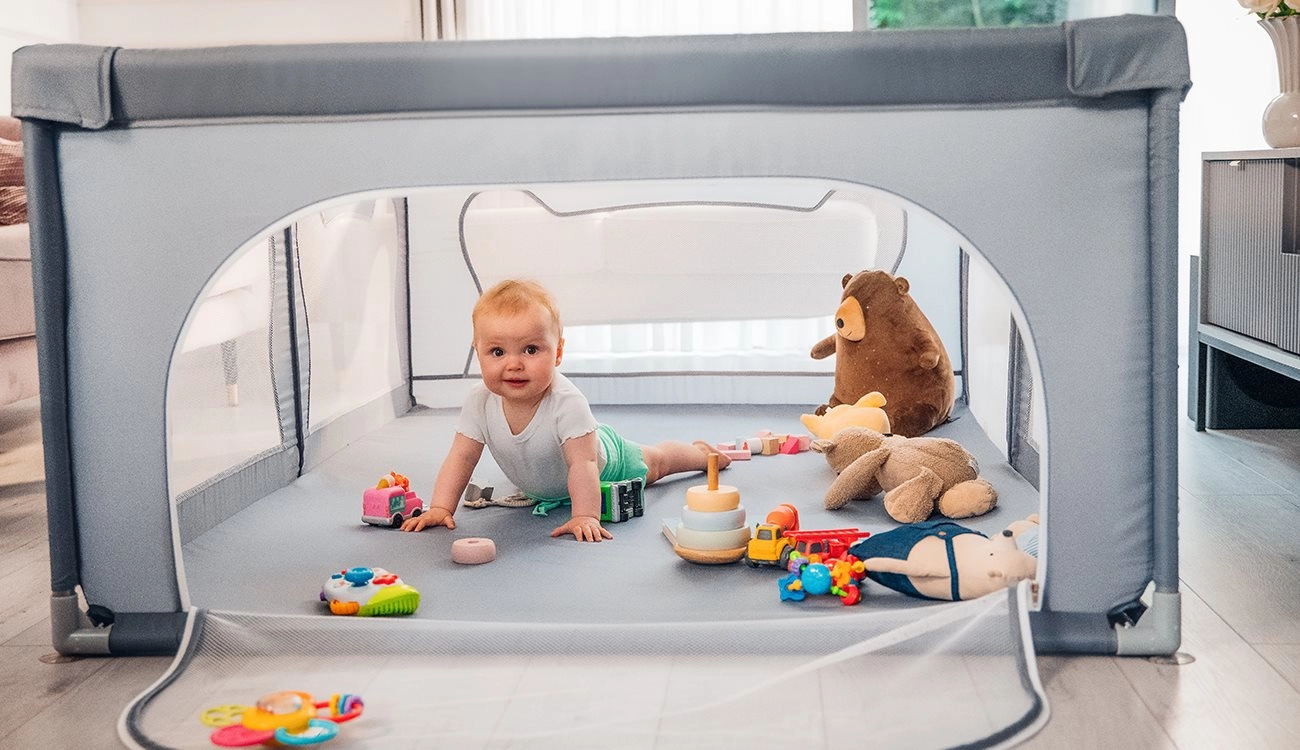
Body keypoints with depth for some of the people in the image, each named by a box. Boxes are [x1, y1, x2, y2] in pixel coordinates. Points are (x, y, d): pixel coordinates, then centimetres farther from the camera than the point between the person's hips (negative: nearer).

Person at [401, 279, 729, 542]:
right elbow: (461, 457, -26)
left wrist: (585, 516, -56)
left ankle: (702, 451, 53)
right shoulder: (480, 402, -32)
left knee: (654, 462, 26)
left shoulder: (566, 403, -46)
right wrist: (440, 508, -35)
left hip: (604, 460, -3)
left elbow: (583, 464, -47)